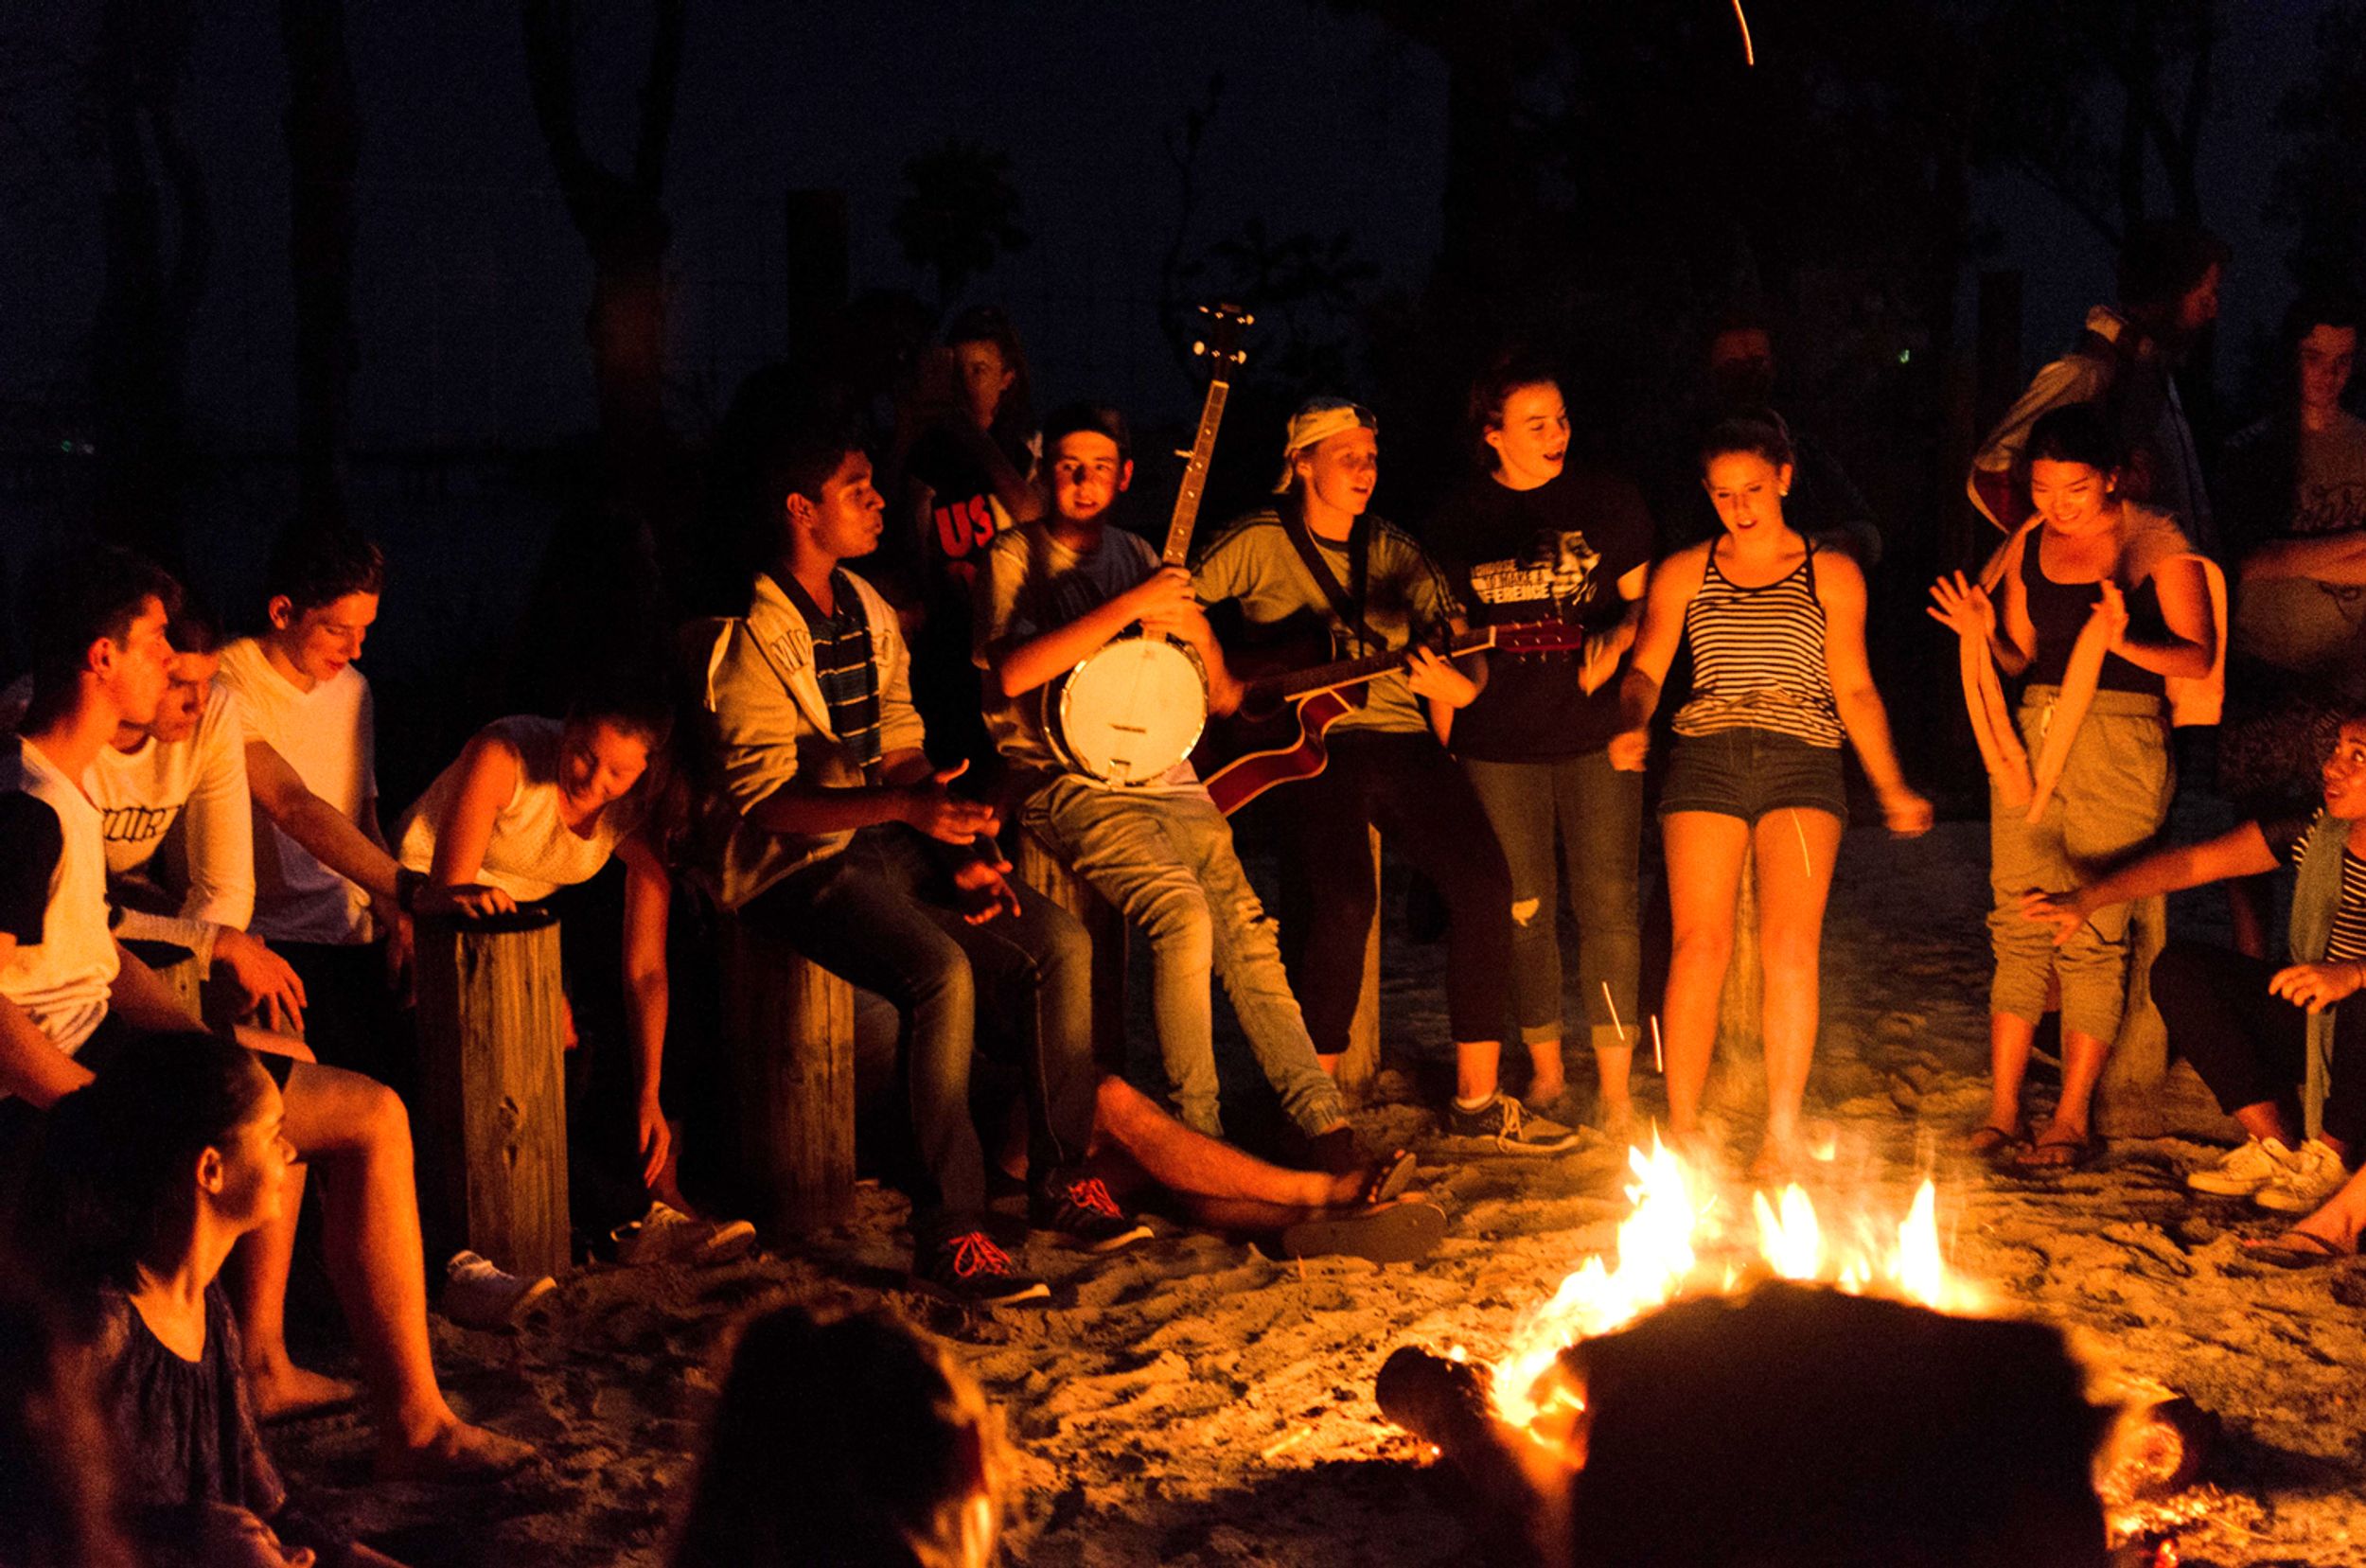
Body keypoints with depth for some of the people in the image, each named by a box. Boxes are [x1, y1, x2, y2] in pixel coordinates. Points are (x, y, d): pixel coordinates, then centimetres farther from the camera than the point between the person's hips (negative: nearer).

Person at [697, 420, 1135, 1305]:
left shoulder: (869, 612, 12)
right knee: (942, 971, -31)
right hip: (792, 864, -8)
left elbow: (903, 755, 13)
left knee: (1062, 943, -6)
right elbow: (763, 801, -19)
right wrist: (903, 810, -32)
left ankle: (1060, 1182, 5)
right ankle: (948, 1235, -24)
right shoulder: (753, 637, -14)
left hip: (885, 838, 8)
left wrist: (962, 851, -3)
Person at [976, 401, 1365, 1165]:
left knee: (1246, 928, -10)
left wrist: (1193, 628, -2)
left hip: (1166, 777, 5)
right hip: (1071, 780, -5)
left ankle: (1324, 1118, -10)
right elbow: (1011, 672, -17)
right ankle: (1198, 1141, -19)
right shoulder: (1016, 557, 4)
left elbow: (1223, 696, 20)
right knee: (1184, 912, -25)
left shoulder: (1139, 556, 19)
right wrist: (1131, 606, -16)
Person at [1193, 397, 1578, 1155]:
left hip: (1403, 737, 5)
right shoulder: (1260, 543, 6)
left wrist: (1453, 683, -11)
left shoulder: (1396, 553, 17)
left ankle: (1476, 1100, -3)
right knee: (1341, 902, -24)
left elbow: (1467, 659, 12)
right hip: (1309, 742, -5)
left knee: (1483, 882, -12)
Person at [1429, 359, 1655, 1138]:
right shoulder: (1459, 518, 5)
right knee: (1523, 910, 6)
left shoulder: (1608, 497, 3)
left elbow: (1642, 599, 9)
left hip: (1595, 733, -1)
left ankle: (1615, 1090, -1)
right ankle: (1545, 1072, 21)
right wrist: (1443, 728, 10)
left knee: (1607, 902, -6)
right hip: (1497, 742, 1)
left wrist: (1614, 641, -11)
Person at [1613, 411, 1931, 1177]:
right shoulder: (1683, 574, 13)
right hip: (1706, 761, 1)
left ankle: (1783, 1131, -6)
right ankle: (1682, 1126, -3)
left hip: (1801, 764, 0)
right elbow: (1645, 670, 9)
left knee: (1791, 945, -13)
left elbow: (1855, 689, 13)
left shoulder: (1831, 575, 12)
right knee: (1700, 945, -9)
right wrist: (1631, 728, -12)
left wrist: (1892, 787, 8)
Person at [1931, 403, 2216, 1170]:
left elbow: (2200, 656, -7)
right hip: (2033, 732, 5)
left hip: (2120, 740, -5)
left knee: (2092, 935, -4)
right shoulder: (2027, 547, 11)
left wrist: (2127, 643, -24)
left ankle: (2072, 1120, 2)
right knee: (2018, 925, 2)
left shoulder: (2156, 546, -4)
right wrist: (1984, 639, -2)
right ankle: (2001, 1110, 6)